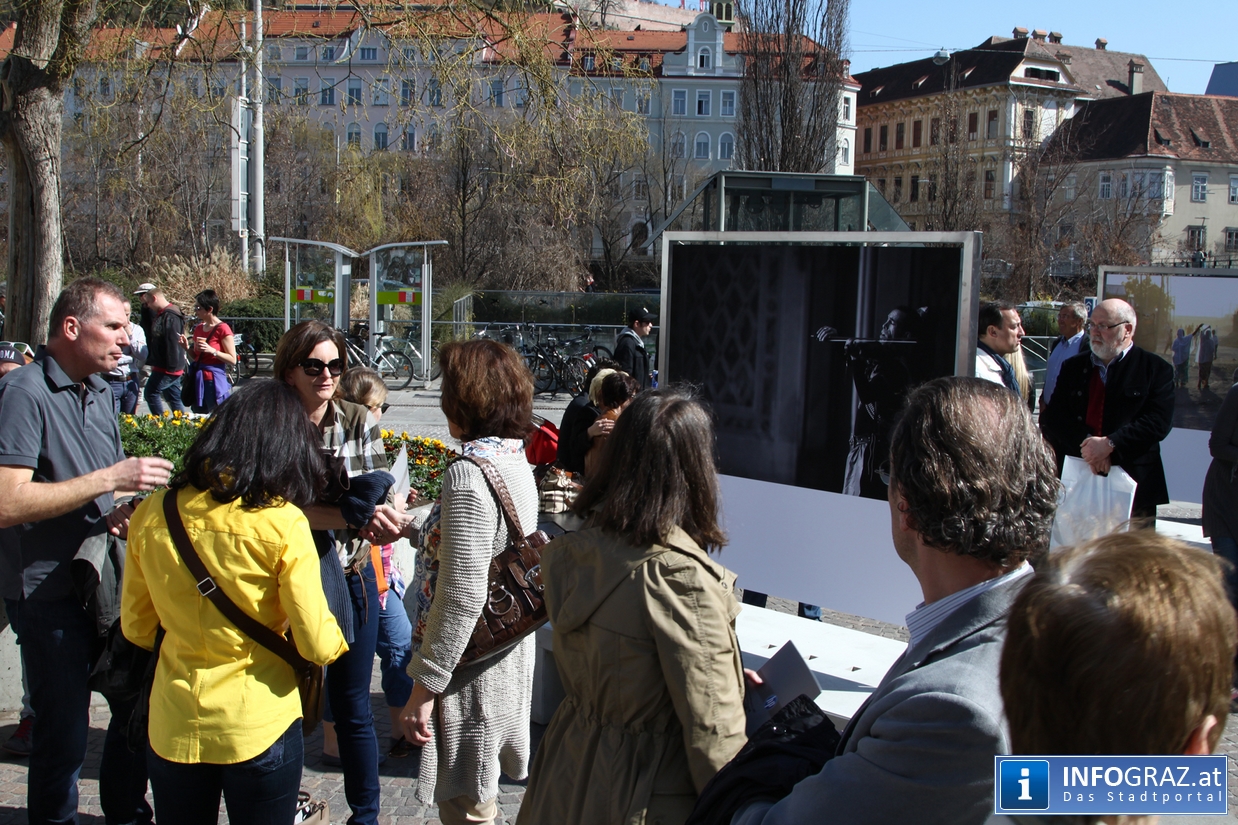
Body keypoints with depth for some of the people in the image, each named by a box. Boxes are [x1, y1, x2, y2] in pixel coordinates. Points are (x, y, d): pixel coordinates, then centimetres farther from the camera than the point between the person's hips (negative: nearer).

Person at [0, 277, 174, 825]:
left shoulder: (99, 390, 11)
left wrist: (117, 513, 0)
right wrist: (110, 480, -25)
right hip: (53, 599, -8)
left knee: (138, 709, 19)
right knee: (64, 737, 4)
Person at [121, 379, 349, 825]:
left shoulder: (152, 514, -6)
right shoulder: (281, 524, -18)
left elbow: (136, 628, 6)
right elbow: (316, 645, -15)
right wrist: (336, 637, 7)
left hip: (173, 727, 3)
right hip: (260, 726, -3)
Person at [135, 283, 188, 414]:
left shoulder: (170, 317, -18)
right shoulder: (162, 315, 16)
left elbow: (173, 343, -24)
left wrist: (171, 366, -25)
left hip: (167, 369, -10)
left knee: (151, 393, -4)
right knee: (174, 397, 11)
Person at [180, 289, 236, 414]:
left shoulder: (222, 329, -10)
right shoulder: (198, 328, 11)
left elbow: (232, 360, -12)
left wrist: (212, 350, -22)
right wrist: (187, 348, 2)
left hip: (215, 382, -7)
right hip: (198, 381, 7)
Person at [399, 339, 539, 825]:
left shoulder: (468, 475, -24)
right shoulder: (515, 461, 5)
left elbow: (463, 597, -26)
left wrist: (424, 687, -20)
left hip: (471, 670, -9)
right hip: (509, 655, 9)